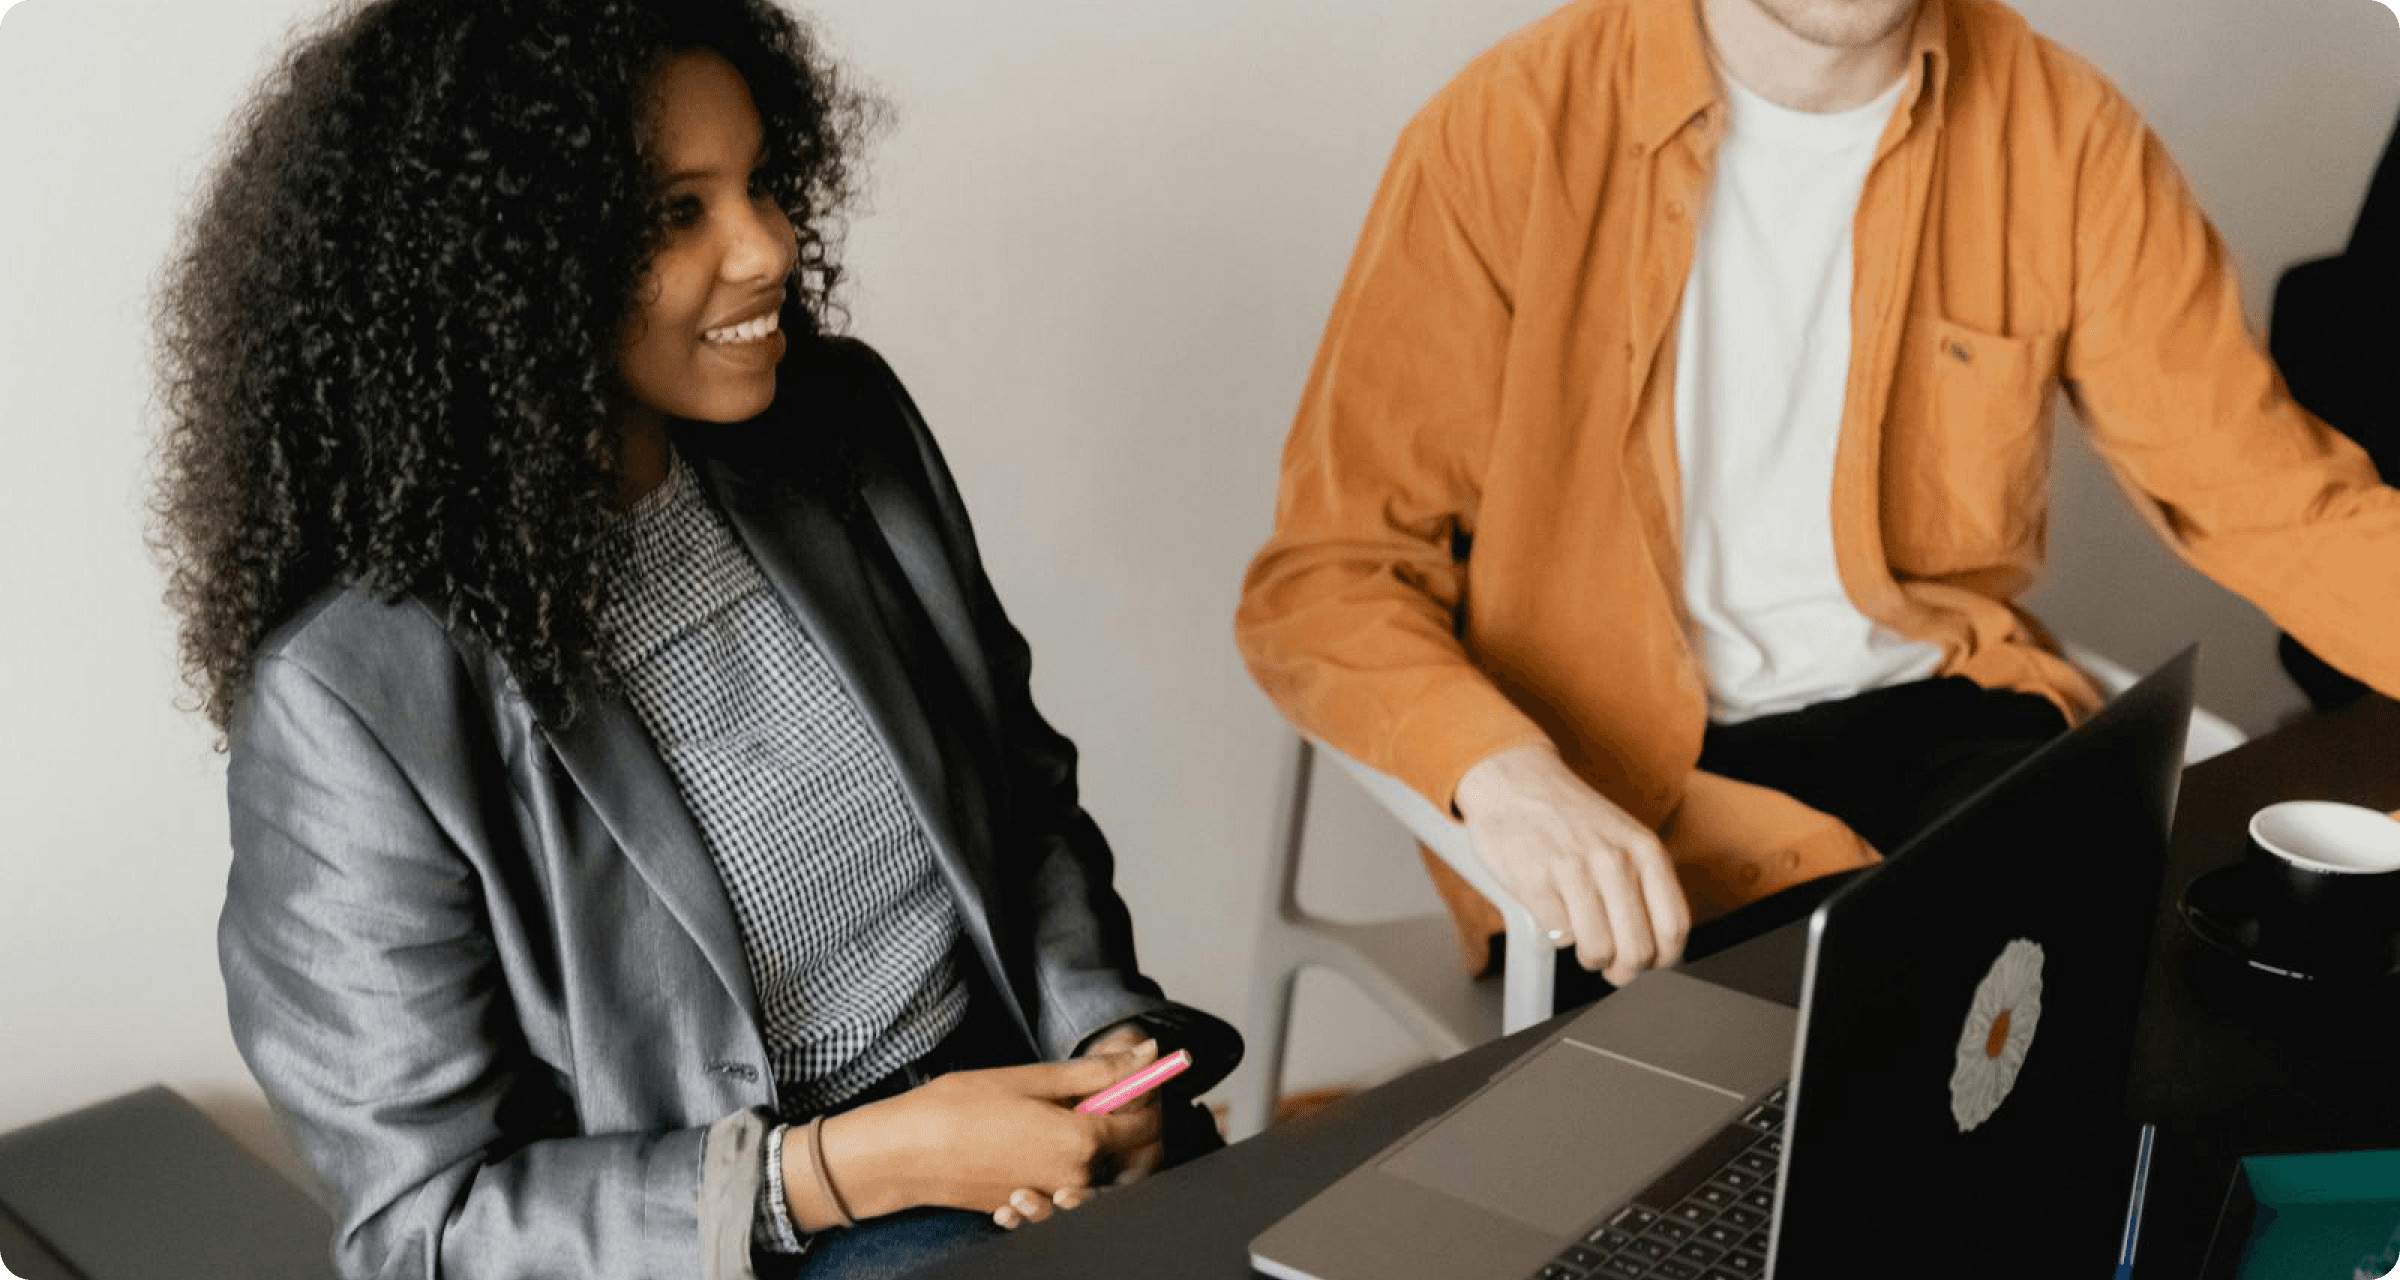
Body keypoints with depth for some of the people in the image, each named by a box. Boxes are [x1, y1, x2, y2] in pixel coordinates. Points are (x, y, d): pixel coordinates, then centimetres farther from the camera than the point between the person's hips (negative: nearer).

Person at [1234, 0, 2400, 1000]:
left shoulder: (2060, 127, -2)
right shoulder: (1508, 134, -12)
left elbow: (2262, 490, 2)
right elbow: (1320, 576, -12)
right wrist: (1504, 775, -31)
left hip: (1930, 709, 4)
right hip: (1616, 769, -3)